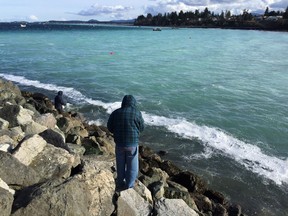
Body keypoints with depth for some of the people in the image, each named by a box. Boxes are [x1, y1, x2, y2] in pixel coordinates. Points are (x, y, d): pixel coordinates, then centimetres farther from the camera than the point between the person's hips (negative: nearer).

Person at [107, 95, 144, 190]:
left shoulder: (116, 113, -4)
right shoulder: (137, 113, -11)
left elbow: (110, 127, 4)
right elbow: (141, 128, 0)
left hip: (119, 143, 3)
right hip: (132, 143, -2)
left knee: (120, 165, 20)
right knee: (132, 167, 15)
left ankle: (120, 184, 36)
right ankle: (129, 186, 27)